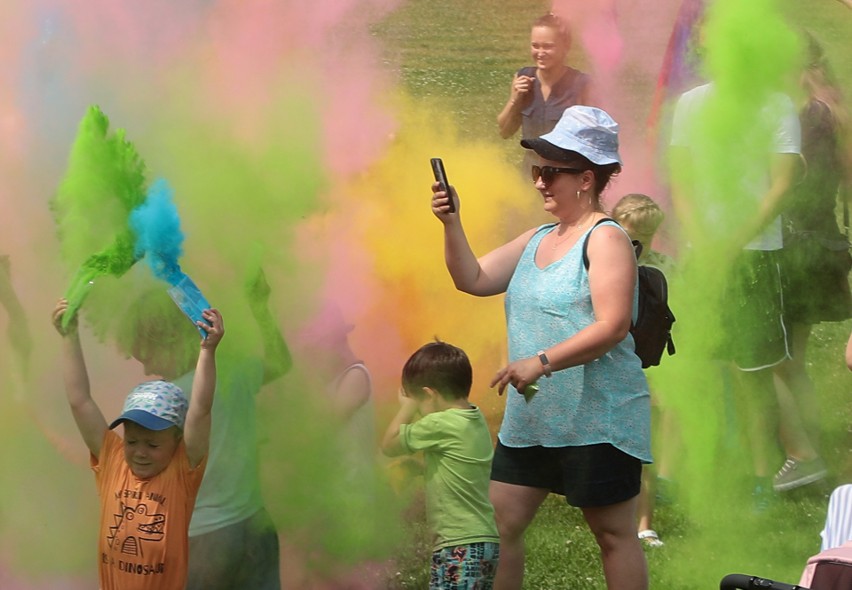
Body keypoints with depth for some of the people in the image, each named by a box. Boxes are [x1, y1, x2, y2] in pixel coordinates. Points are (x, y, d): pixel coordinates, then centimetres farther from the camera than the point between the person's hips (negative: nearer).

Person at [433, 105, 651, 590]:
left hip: (596, 418, -8)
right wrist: (452, 223, -4)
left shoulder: (606, 239, -11)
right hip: (530, 418, 8)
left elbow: (612, 327, -22)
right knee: (500, 522, 8)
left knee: (614, 532, 1)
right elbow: (473, 279, 11)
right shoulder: (536, 240, 14)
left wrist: (542, 362, -27)